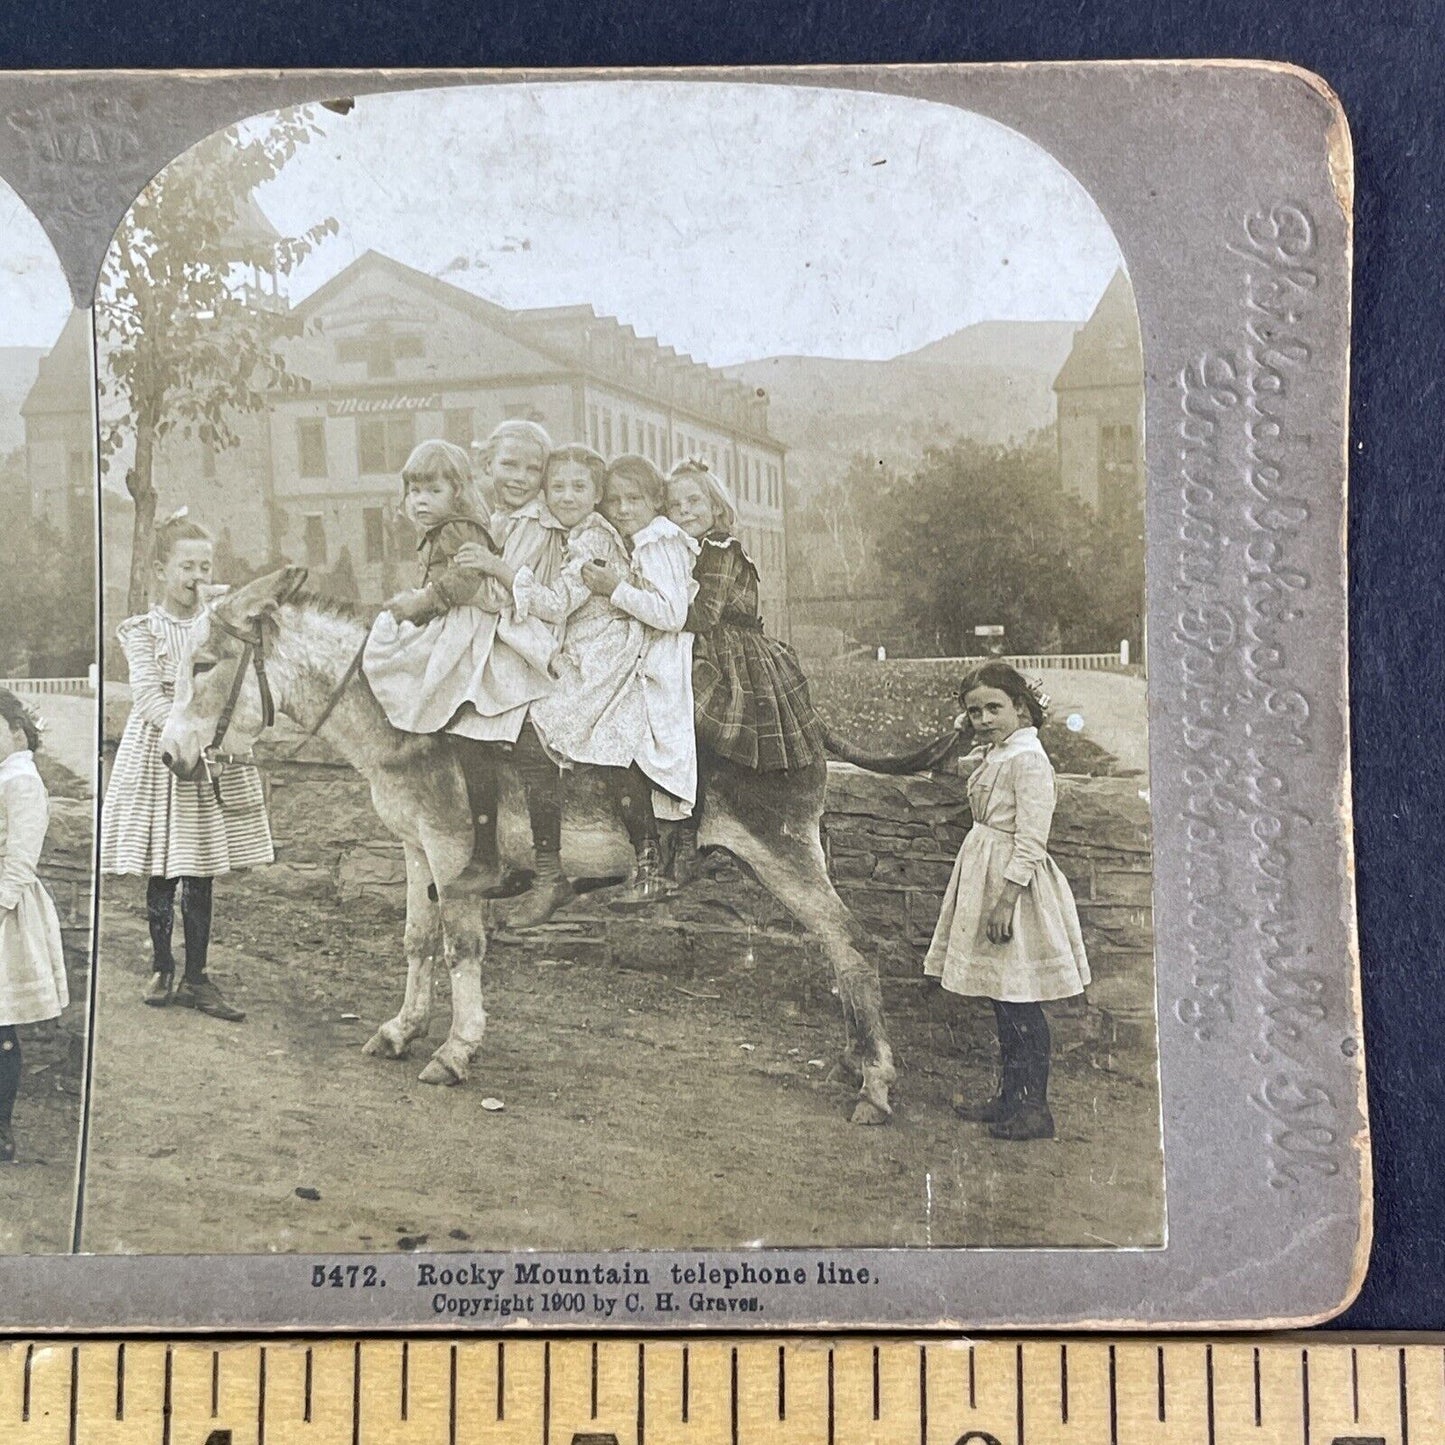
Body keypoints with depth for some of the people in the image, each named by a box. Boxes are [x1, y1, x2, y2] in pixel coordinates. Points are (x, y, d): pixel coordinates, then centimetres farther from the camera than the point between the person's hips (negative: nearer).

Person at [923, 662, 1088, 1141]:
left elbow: (1030, 842, -20)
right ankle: (1008, 1097, 25)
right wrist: (990, 898, 17)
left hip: (1014, 883, -10)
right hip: (986, 877, 10)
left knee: (1020, 1005, -4)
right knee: (1002, 1003, 15)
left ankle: (1034, 1109, 5)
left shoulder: (1027, 760, -16)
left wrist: (1005, 900, -22)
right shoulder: (992, 755, 13)